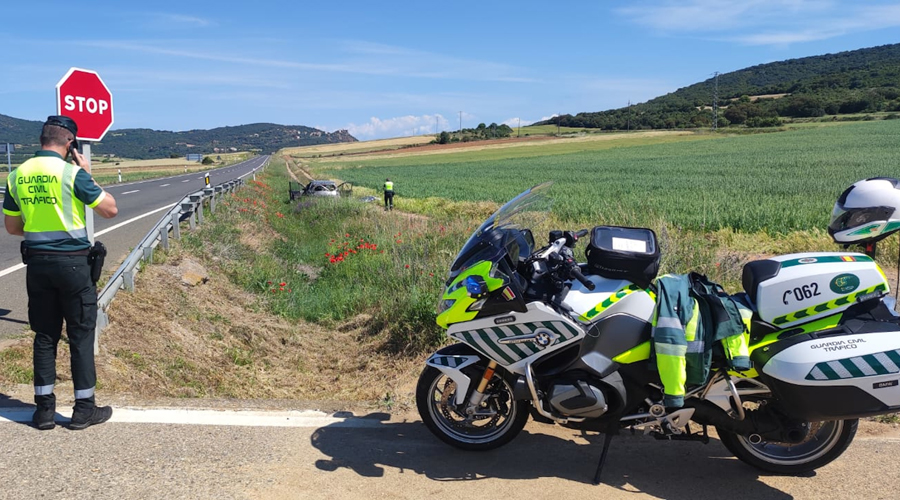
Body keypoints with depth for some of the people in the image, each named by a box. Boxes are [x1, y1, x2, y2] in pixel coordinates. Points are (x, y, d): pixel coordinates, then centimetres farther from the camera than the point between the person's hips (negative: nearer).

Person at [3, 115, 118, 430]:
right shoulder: (72, 173, -13)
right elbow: (110, 209, -8)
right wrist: (88, 174, -1)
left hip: (36, 263, 5)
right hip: (72, 262, -5)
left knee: (44, 335, 13)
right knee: (81, 335, 5)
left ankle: (44, 409, 18)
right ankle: (84, 409, 11)